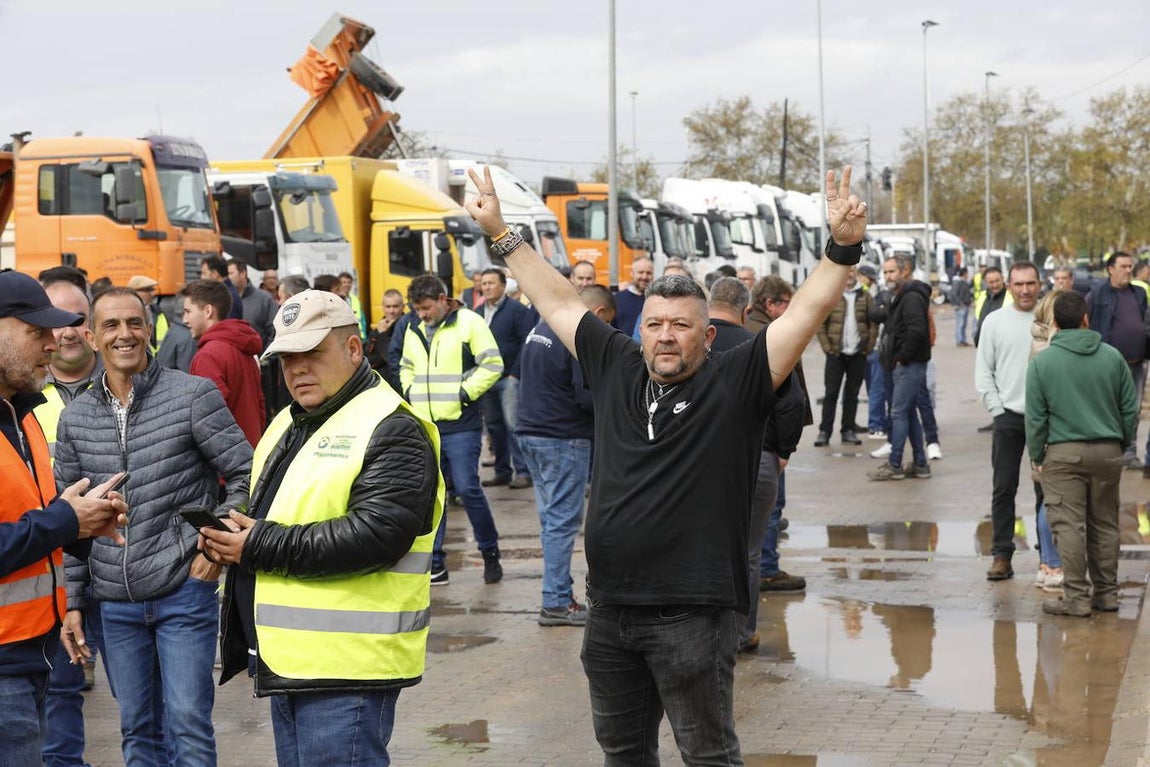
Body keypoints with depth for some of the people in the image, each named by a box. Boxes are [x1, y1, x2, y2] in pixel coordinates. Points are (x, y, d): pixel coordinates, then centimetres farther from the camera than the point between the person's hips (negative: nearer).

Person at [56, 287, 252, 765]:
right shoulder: (76, 417, 7)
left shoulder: (193, 395, -6)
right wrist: (71, 601, 10)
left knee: (188, 725, -4)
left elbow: (246, 475, -2)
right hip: (115, 601, 4)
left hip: (184, 591, -4)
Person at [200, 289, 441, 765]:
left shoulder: (392, 431, -12)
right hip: (287, 658, 9)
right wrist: (225, 539, 2)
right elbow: (265, 518, 27)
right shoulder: (287, 425, 18)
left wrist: (259, 548, -20)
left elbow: (374, 535, -24)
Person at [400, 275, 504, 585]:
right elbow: (406, 367, 28)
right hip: (424, 426, 6)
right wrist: (409, 391, 10)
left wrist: (466, 392, -13)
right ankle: (434, 564, 12)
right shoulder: (414, 330, 13)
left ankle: (490, 553, 13)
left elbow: (493, 364, -10)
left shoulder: (468, 322, -7)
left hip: (460, 425, -6)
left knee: (467, 489, -6)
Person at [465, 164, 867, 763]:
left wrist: (843, 247, -23)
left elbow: (804, 313, -11)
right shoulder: (616, 368, 9)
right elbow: (558, 301, 18)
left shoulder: (734, 383, -4)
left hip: (693, 614, -5)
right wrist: (502, 236, 21)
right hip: (610, 610, 5)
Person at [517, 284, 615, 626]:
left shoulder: (539, 329, 13)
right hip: (564, 439, -9)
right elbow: (587, 396, -21)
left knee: (551, 517, 14)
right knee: (563, 520, -3)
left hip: (531, 432, 9)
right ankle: (556, 603, -1)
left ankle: (560, 594, 18)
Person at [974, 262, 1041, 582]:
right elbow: (983, 372, 6)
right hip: (1009, 416, 1)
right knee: (1003, 488, 2)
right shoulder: (995, 321, 4)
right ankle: (1002, 555, 6)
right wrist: (997, 409, -2)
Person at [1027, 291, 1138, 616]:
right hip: (1108, 452, 3)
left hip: (1063, 453, -3)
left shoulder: (1042, 362, -5)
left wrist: (1037, 457, 6)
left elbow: (1035, 417, -3)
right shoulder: (1113, 357, 2)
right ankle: (1106, 592, 19)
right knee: (1105, 524, 12)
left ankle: (1077, 597, -1)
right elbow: (1131, 409, 7)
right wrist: (1122, 444, 19)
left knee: (1069, 525, -1)